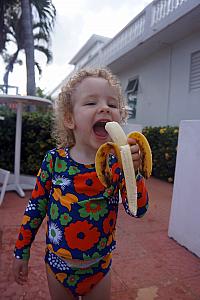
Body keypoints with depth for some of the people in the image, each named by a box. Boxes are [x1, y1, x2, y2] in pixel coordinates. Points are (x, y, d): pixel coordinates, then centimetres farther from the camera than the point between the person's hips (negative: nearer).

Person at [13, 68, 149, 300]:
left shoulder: (118, 163, -14)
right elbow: (36, 206, -4)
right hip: (58, 264, 1)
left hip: (98, 268, 0)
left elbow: (138, 210, -18)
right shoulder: (54, 159, -15)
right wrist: (21, 251, 3)